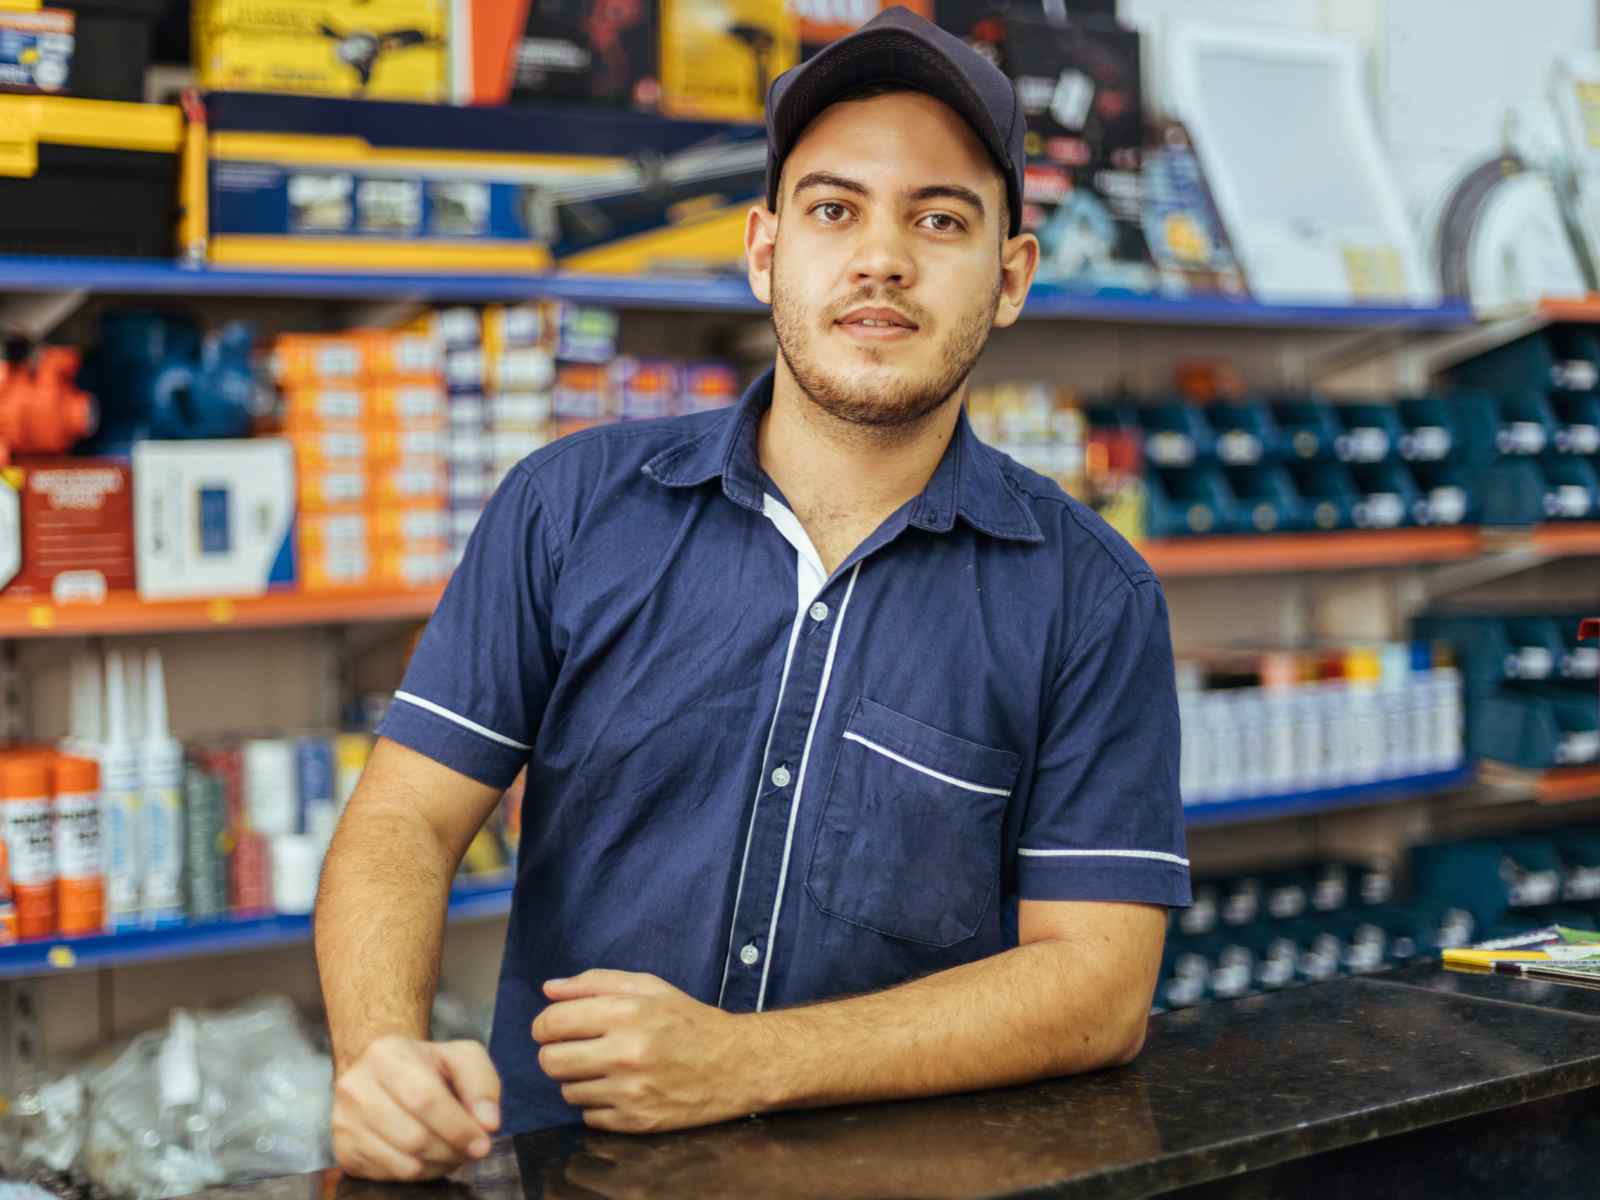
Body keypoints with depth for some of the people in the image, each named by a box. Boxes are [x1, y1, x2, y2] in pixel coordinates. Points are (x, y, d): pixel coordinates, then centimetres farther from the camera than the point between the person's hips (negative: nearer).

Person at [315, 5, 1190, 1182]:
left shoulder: (1091, 600, -1)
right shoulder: (572, 506, 3)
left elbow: (1101, 978, -7)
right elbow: (408, 817, 0)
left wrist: (736, 1065, -17)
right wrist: (382, 1056, -21)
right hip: (561, 1167, 2)